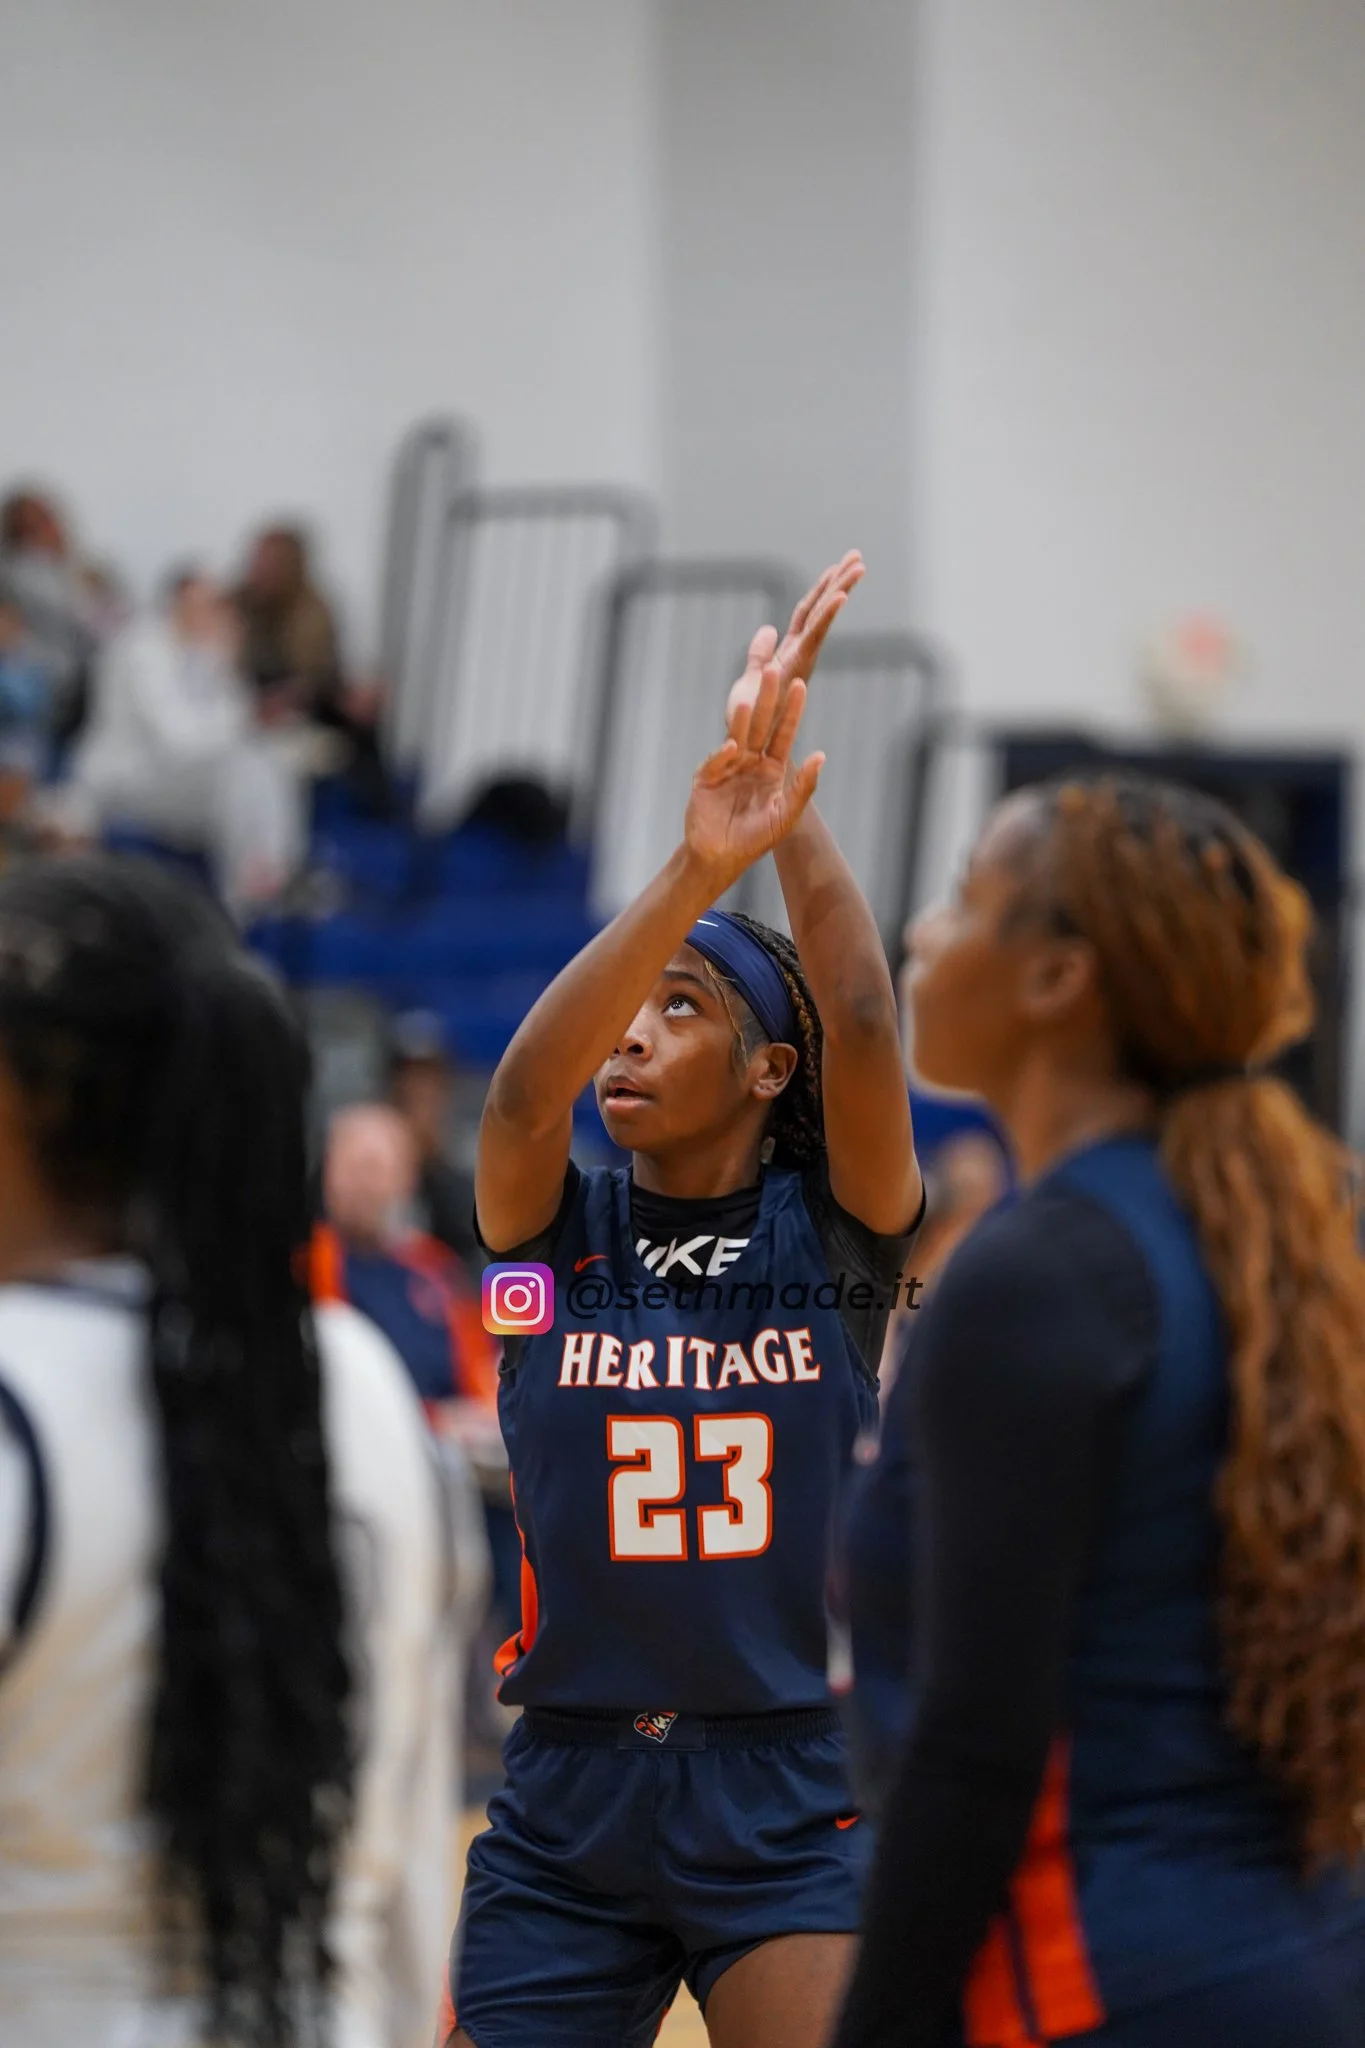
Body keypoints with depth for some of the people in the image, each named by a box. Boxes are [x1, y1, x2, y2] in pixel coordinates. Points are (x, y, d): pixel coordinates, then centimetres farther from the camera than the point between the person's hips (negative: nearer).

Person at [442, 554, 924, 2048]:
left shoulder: (834, 1231, 1)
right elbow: (522, 1087, -18)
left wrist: (788, 798, -26)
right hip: (568, 1798, 2)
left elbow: (863, 1028, -16)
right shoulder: (555, 1231, 2)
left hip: (789, 1798, -2)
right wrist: (696, 871, -32)